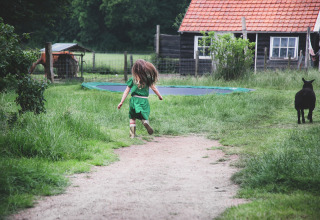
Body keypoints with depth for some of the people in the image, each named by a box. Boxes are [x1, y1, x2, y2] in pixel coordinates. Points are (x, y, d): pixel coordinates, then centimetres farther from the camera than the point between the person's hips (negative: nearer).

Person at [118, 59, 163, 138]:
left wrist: (121, 102, 7)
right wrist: (160, 96, 24)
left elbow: (126, 91, 1)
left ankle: (132, 134, 7)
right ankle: (146, 122, -27)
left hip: (134, 99, 0)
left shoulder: (132, 79, 0)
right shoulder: (148, 79, 0)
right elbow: (154, 88, 7)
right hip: (144, 100, 0)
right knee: (144, 117, 9)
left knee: (132, 118, 14)